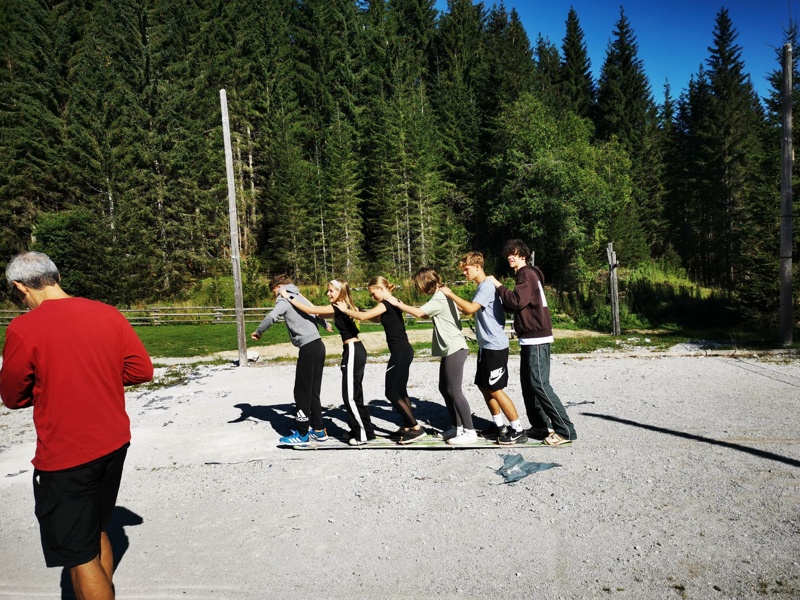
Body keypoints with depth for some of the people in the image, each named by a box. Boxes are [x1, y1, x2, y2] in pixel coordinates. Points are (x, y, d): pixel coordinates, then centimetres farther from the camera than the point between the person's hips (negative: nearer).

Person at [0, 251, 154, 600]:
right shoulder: (109, 314, -3)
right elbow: (142, 370, 2)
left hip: (64, 458, -6)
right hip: (114, 444, 6)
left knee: (80, 557, 8)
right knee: (96, 532, 25)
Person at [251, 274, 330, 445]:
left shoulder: (285, 298, -2)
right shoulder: (299, 297, 22)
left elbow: (272, 316, -22)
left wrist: (258, 331, -5)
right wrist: (326, 325, 60)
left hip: (308, 348, -9)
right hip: (317, 345, 9)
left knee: (302, 392, -1)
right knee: (312, 391, 14)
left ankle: (302, 433, 5)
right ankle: (318, 430, 19)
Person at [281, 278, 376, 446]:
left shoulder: (338, 308, -13)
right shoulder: (345, 307, 14)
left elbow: (309, 310, -12)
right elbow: (317, 311, 22)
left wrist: (288, 297, -3)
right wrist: (297, 296, 22)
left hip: (353, 352, -10)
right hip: (355, 351, 10)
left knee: (351, 396, -4)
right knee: (353, 394, 15)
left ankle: (366, 434, 3)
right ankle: (359, 430, 22)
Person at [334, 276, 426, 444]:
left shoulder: (387, 304, -14)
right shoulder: (393, 303, 15)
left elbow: (363, 316, -18)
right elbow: (377, 319, 26)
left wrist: (345, 310, -2)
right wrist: (354, 311, 13)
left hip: (400, 353, -10)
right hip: (404, 351, 10)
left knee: (392, 393, -4)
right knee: (400, 391, 15)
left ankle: (417, 428, -3)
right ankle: (407, 427, 20)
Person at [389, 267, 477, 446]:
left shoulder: (439, 298, -15)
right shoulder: (441, 296, 16)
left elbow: (419, 313, -23)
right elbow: (425, 314, 15)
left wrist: (397, 304, -11)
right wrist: (403, 305, 6)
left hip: (454, 349, -10)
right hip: (450, 349, 10)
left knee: (454, 391, -7)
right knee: (444, 389, 13)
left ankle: (470, 432, -2)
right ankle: (456, 427, 21)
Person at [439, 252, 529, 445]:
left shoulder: (487, 286, -16)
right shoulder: (481, 287, 16)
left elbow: (470, 308, -29)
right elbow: (467, 310, 20)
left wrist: (450, 294, -18)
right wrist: (450, 299, 9)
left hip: (495, 347, -10)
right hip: (486, 346, 10)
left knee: (495, 390, -5)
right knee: (484, 386, 14)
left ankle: (518, 430, 4)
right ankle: (499, 425, 24)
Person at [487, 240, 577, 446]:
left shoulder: (527, 274, -10)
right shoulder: (526, 275, 21)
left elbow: (517, 300, -25)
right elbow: (519, 305, 20)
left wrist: (498, 285, -13)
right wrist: (499, 290, 9)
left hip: (537, 338, -11)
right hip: (530, 338, 11)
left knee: (539, 384, -11)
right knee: (528, 385, 12)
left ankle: (565, 430, -7)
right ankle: (541, 426, 18)